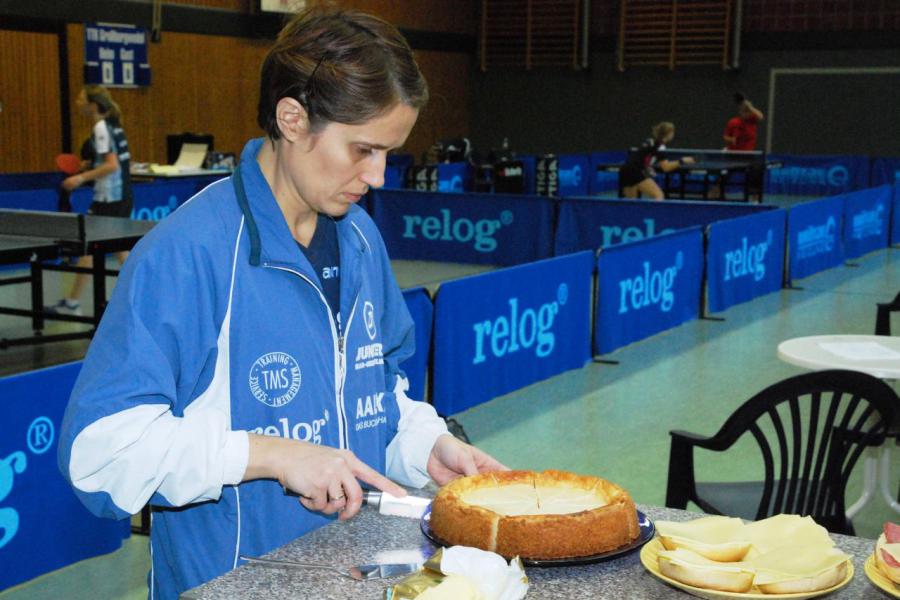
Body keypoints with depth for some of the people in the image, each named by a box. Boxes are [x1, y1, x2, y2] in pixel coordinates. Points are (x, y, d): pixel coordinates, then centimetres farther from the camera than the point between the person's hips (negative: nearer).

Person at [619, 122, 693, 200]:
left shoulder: (649, 142, 20)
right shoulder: (660, 145, -5)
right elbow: (666, 167, -11)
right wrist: (682, 161, -6)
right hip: (635, 172, -9)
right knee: (659, 195, -9)